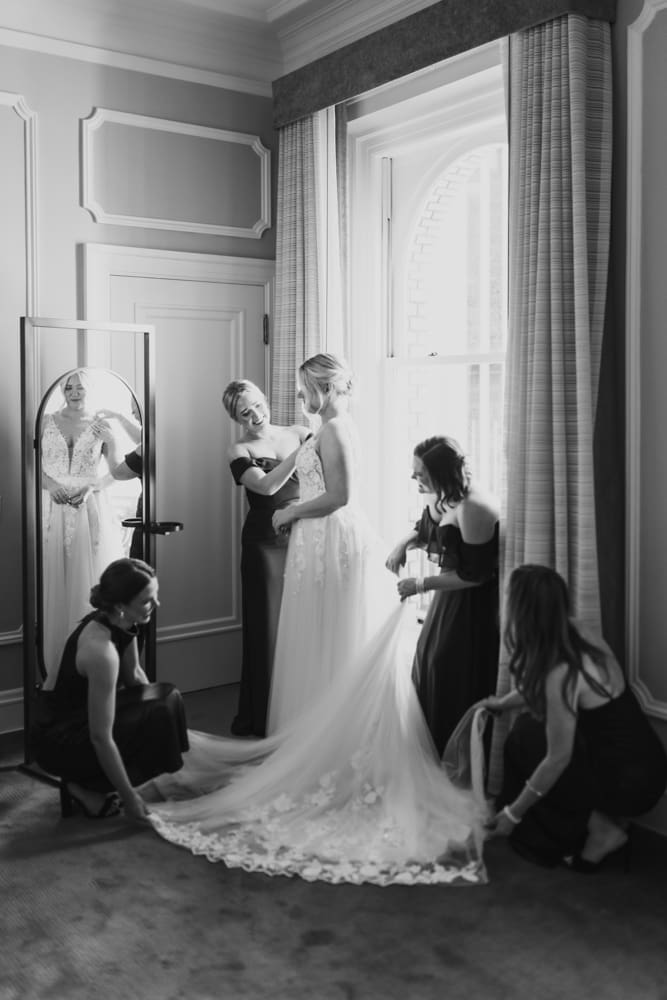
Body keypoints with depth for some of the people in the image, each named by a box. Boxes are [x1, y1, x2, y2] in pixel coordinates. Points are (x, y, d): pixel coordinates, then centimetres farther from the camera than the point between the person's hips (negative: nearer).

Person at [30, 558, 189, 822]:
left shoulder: (122, 621, -7)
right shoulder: (101, 649, -33)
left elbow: (133, 676, 13)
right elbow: (100, 738, -28)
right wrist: (129, 797, -19)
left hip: (79, 712, 9)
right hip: (56, 738, -9)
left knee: (168, 699, 3)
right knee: (159, 718, -16)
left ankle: (86, 779, 11)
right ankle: (83, 789, -2)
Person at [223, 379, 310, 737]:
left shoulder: (298, 434, 8)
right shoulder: (239, 451, 0)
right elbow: (267, 485, -17)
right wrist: (302, 451, -21)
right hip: (265, 542, -2)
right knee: (268, 627, 2)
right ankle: (261, 717, 14)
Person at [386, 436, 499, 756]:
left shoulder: (473, 508, -29)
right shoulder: (438, 499, -2)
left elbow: (475, 575, -25)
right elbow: (425, 530, 21)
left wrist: (422, 585, -19)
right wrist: (404, 543, -1)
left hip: (474, 605, -9)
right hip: (450, 595, 9)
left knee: (457, 679, -2)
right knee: (429, 661, 15)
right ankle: (434, 750, 30)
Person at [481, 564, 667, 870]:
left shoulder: (561, 673, -26)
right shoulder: (578, 635, -3)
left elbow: (558, 759, -18)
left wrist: (513, 813, -5)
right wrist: (503, 702, 34)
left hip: (628, 784, -8)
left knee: (524, 741, 2)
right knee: (533, 725, 15)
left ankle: (598, 829, 8)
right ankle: (606, 818, 16)